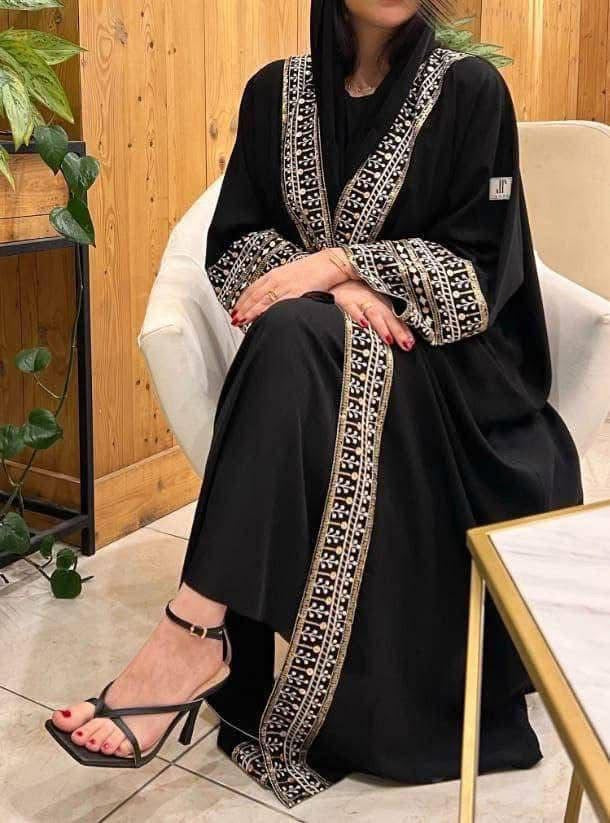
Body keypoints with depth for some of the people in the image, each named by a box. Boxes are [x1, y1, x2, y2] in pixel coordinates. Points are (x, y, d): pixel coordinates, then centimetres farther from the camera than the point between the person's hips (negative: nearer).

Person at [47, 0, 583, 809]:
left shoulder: (470, 89, -1)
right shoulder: (276, 90, 8)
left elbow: (480, 269, -7)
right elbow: (233, 244, 3)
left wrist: (337, 263, -19)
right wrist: (333, 285, -16)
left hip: (434, 358, -3)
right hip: (315, 354, 3)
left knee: (293, 338, -34)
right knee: (290, 334, -33)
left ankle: (194, 631, -38)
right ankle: (213, 634, -26)